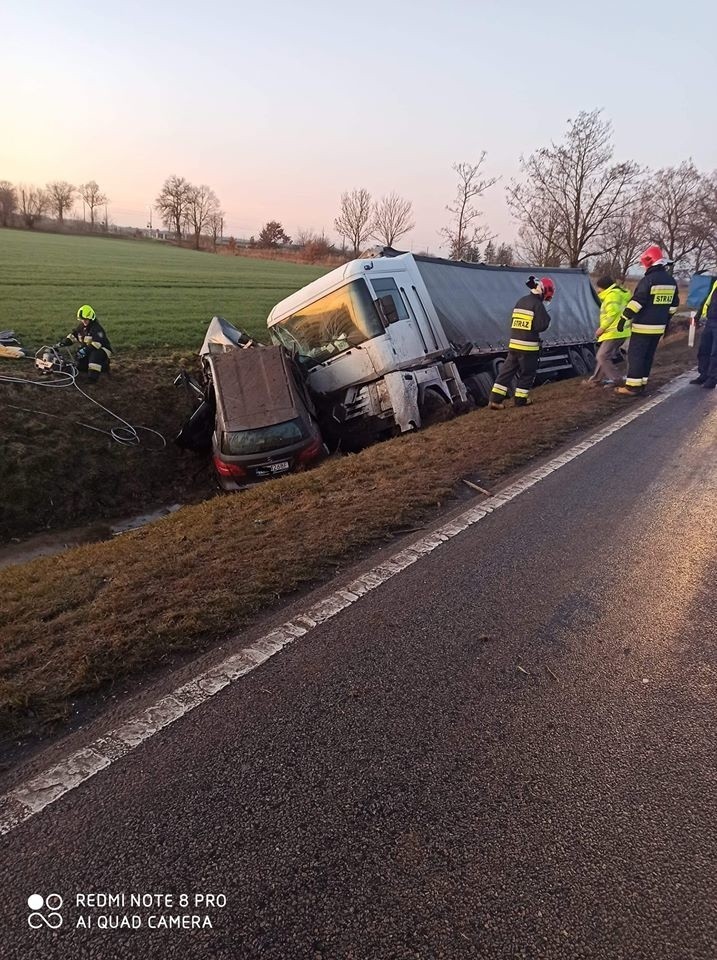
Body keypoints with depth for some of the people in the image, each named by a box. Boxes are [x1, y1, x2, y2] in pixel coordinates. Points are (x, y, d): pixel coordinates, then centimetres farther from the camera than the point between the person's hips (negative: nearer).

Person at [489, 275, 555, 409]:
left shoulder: (521, 301, 14)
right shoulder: (537, 304, -10)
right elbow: (541, 326, -13)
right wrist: (547, 318, 4)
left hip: (514, 343, 7)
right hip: (528, 345, -7)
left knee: (507, 371, 6)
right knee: (527, 373, 8)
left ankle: (495, 399, 2)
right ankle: (521, 399, 14)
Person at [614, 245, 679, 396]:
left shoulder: (649, 280, -15)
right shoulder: (671, 280, 11)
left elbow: (637, 301, -19)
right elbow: (674, 304, 18)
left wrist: (624, 318, -16)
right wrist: (666, 320, 27)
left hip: (644, 326, -8)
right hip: (659, 326, 8)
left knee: (636, 355, -4)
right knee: (648, 355, 13)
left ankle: (632, 386, -5)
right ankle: (641, 384, 18)